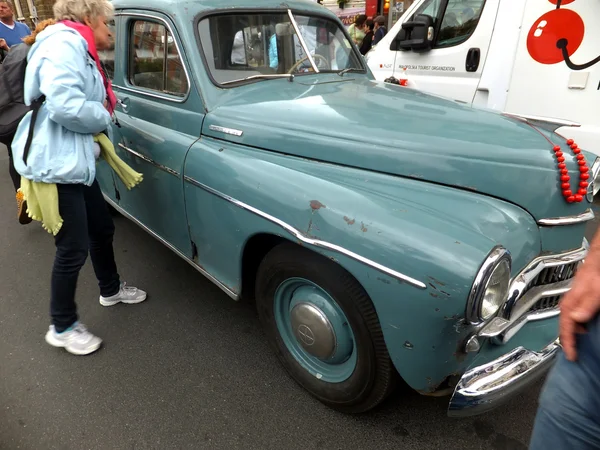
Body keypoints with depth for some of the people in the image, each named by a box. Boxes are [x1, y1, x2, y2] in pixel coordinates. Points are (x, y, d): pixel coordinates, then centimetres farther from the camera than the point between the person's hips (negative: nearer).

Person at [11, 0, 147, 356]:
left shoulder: (79, 50, 19)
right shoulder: (65, 43, -15)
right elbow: (64, 105, -28)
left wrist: (104, 108, 1)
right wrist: (104, 116, -11)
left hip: (75, 161, 11)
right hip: (54, 164, -11)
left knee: (102, 228, 20)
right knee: (74, 248, -2)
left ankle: (111, 290, 43)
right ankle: (63, 327, 18)